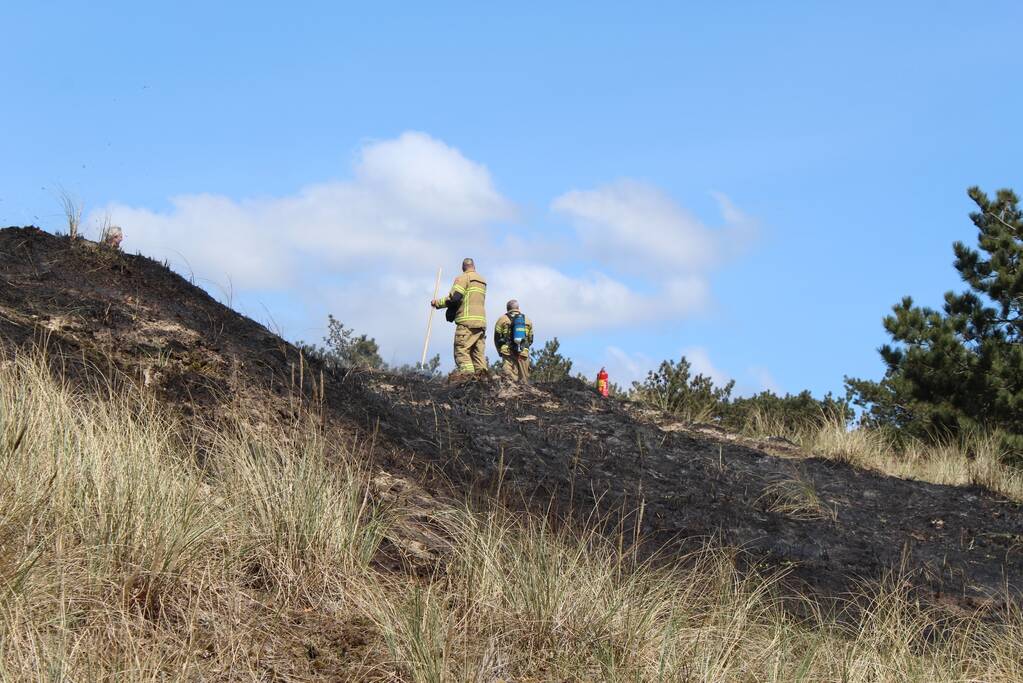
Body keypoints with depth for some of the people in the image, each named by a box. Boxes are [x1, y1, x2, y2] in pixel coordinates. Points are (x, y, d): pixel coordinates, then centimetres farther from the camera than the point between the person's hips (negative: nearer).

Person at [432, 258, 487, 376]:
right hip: (481, 321, 7)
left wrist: (438, 303, 0)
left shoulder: (463, 278, -1)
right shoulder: (482, 281, 23)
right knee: (478, 354, 5)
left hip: (467, 322, -7)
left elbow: (454, 298, -12)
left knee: (462, 352, -10)